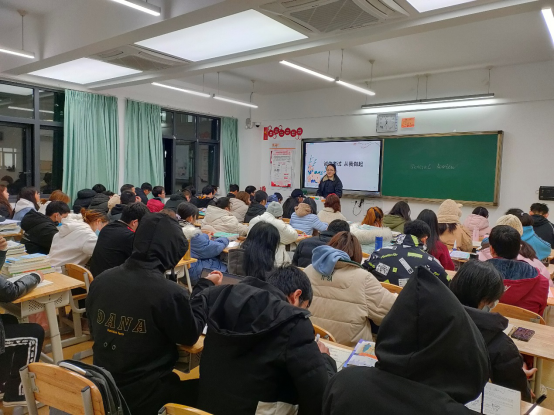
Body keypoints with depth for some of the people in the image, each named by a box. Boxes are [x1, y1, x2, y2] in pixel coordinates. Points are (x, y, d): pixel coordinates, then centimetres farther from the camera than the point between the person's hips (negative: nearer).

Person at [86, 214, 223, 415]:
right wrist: (205, 287, 1)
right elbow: (190, 336, -7)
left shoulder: (101, 281, -8)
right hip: (144, 396, -6)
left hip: (103, 388, 7)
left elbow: (95, 331, 9)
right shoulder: (170, 293, -25)